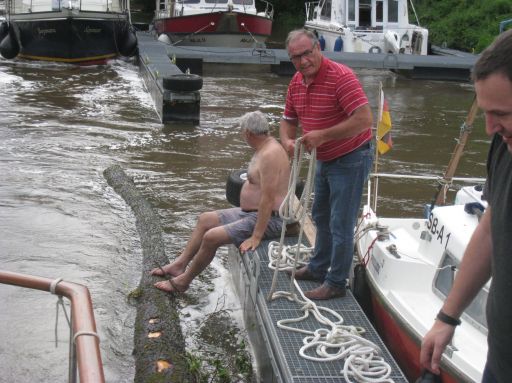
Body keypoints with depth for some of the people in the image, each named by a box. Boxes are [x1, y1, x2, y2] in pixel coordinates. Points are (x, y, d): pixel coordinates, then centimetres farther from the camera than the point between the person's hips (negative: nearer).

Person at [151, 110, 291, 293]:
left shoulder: (270, 155, -25)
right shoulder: (265, 148, 9)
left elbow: (268, 198, -29)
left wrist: (256, 236, -28)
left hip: (268, 219, -11)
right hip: (251, 212, 11)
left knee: (212, 237, -17)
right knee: (205, 219, 13)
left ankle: (183, 281, 2)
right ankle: (179, 264, 18)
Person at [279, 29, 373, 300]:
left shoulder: (340, 76, -25)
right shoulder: (296, 83, 2)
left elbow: (365, 119, -31)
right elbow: (289, 121, 12)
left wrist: (323, 135, -30)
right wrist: (287, 141, -11)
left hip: (350, 159, -9)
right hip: (324, 159, 9)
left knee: (340, 224, -3)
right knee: (321, 216, 22)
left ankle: (336, 283, 10)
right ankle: (318, 268, 40)